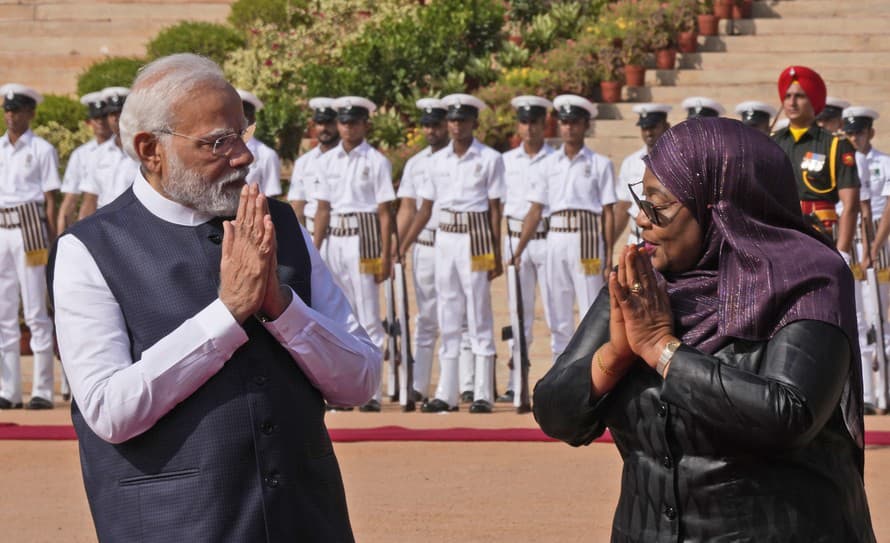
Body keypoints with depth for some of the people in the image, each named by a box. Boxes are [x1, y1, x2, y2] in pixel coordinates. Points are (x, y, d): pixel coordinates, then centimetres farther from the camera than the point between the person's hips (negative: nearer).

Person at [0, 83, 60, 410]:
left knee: (35, 312, -6)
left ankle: (43, 391, -4)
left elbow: (50, 200, -2)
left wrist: (52, 244, -7)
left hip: (30, 229, -5)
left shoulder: (41, 150, 1)